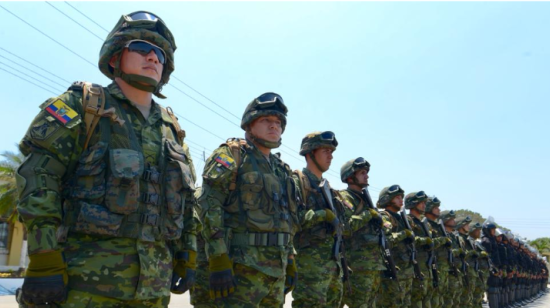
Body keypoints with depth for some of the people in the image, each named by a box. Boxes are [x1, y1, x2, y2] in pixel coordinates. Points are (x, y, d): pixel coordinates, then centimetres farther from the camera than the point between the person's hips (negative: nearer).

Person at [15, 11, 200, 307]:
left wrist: (187, 256, 14)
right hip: (83, 279, -5)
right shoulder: (83, 106, 0)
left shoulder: (171, 129, 16)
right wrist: (43, 260, -16)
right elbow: (37, 178, -9)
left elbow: (187, 200, 19)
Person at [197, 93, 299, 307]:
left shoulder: (282, 170, 20)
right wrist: (218, 261, -21)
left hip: (277, 269, 7)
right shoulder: (232, 154, -3)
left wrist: (290, 261, 17)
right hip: (241, 265, -7)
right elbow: (210, 207, -14)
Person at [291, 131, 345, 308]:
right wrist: (323, 215, -18)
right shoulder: (297, 182, -7)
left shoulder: (326, 186, 20)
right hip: (310, 262, -9)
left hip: (333, 262, 9)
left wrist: (339, 261, 19)